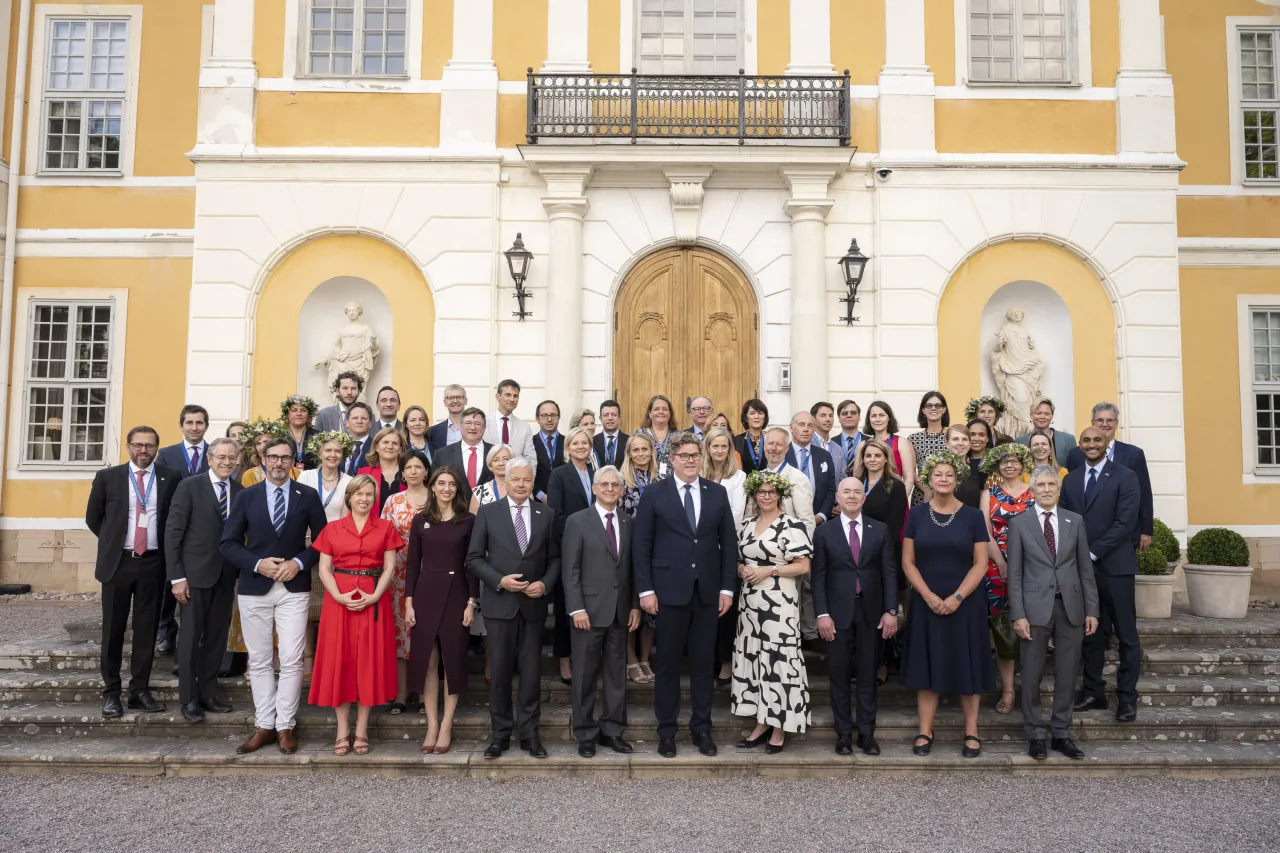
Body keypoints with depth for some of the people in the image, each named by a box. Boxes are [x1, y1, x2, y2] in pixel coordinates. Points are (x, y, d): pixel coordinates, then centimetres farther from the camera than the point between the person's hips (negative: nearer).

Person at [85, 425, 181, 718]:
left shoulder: (170, 478, 2)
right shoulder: (108, 477, 2)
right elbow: (93, 518, 11)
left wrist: (165, 549, 7)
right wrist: (113, 542, 9)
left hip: (153, 563, 0)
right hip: (117, 562, 0)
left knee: (147, 629, 5)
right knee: (113, 629, 6)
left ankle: (140, 691, 15)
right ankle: (111, 692, 17)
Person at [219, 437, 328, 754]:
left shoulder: (308, 496, 3)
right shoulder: (246, 497, 5)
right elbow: (228, 543, 3)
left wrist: (299, 562, -11)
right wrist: (257, 564, -12)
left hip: (294, 588, -1)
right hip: (254, 588, 1)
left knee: (291, 660, -3)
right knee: (259, 661, 8)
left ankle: (284, 727, 8)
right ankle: (264, 726, 17)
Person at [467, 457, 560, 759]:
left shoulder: (546, 515, 6)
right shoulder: (488, 512, 1)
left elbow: (555, 558, 8)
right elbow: (474, 558, -1)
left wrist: (545, 583, -9)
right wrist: (499, 580, -14)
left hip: (534, 604, 1)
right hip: (499, 603, -1)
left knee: (531, 671, 6)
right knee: (500, 671, 5)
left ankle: (529, 733, 17)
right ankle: (500, 734, 17)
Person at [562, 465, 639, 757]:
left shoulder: (629, 523, 10)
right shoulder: (577, 522, -2)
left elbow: (633, 568, 10)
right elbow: (570, 570, -7)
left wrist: (635, 605, 4)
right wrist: (577, 608, -13)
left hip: (621, 612, 4)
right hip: (589, 610, -4)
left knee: (617, 674, 10)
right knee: (585, 676, 5)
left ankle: (612, 731, 21)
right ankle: (586, 734, 16)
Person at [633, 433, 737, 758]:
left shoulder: (717, 493, 7)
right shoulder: (654, 494, 0)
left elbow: (728, 542, 7)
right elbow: (641, 545, -2)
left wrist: (727, 587, 1)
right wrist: (645, 589, -8)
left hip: (708, 591, 2)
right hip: (670, 591, -2)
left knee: (704, 663, 9)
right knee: (668, 664, 6)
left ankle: (701, 728, 22)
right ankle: (666, 731, 18)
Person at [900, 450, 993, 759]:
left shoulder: (972, 516, -1)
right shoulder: (916, 514, 1)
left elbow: (980, 563, -3)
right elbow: (908, 562, 0)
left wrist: (957, 597, -13)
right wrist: (929, 596, -11)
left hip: (964, 604, -1)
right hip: (926, 604, 1)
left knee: (967, 665, 6)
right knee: (926, 664, 5)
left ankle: (971, 732, 17)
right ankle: (925, 731, 14)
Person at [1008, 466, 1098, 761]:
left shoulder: (1075, 521, 8)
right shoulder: (1019, 524, 2)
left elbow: (1085, 568, 8)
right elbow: (1015, 573, -1)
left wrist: (1092, 610, 3)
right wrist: (1018, 615, -8)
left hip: (1071, 607, 2)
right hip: (1035, 608, -2)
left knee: (1067, 674, 9)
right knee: (1031, 675, 4)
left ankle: (1062, 734, 21)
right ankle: (1035, 735, 16)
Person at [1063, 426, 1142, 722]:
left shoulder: (1125, 476, -4)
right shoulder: (1070, 480, 12)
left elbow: (1126, 522, -12)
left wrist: (1093, 553, -15)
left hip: (1114, 565, -4)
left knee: (1126, 635, 4)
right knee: (1091, 634, 10)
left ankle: (1127, 697, 13)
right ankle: (1093, 692, 19)